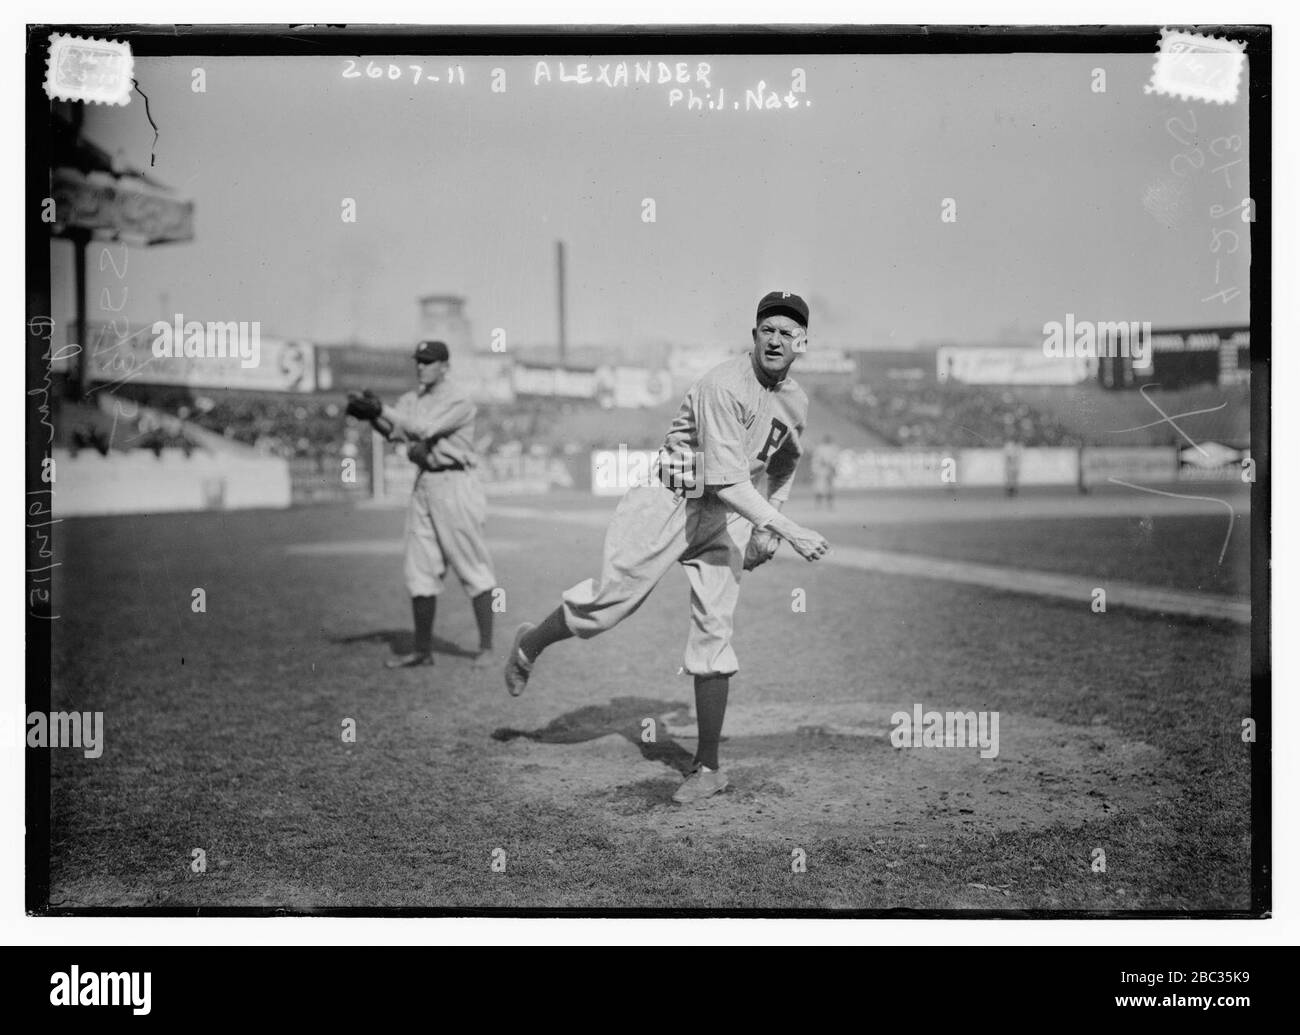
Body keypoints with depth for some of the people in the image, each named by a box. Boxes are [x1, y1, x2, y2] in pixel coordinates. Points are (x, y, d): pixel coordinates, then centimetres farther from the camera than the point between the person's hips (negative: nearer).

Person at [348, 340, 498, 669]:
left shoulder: (459, 400, -10)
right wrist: (372, 415, -20)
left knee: (474, 570, -2)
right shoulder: (411, 400, 13)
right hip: (423, 486, 8)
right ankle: (422, 650, 13)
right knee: (418, 571, 7)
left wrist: (382, 410, -24)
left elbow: (425, 430, -21)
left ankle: (486, 648, 3)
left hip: (454, 485, -7)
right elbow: (394, 432, -1)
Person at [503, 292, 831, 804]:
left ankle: (708, 767, 5)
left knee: (713, 631, -2)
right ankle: (530, 644, 23)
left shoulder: (796, 401, 5)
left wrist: (766, 529, 14)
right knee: (608, 599, -9)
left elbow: (783, 467, 25)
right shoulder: (724, 386, -21)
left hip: (728, 518, 5)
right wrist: (791, 531, -28)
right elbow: (728, 482, -27)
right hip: (672, 500, -5)